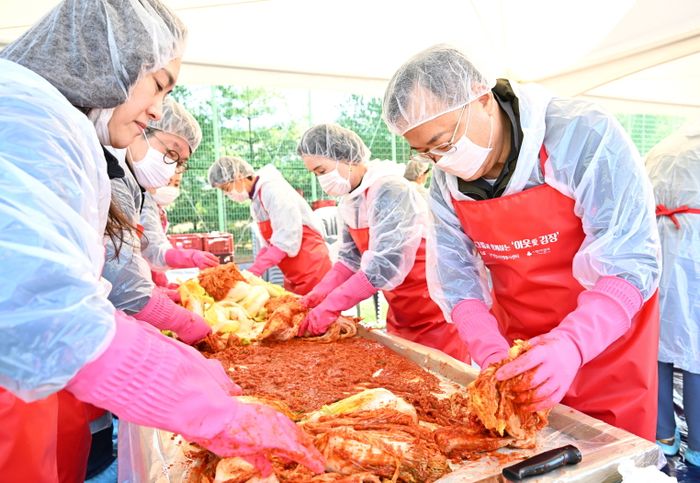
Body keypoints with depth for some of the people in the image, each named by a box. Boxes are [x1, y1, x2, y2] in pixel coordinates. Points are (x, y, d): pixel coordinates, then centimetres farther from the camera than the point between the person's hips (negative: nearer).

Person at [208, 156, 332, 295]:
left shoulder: (272, 189, -15)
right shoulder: (257, 196, 12)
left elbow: (286, 239, -21)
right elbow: (271, 242, 11)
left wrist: (254, 270, -19)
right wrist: (253, 270, -1)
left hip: (310, 266, -8)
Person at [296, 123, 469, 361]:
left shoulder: (390, 191, -22)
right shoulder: (350, 201, 4)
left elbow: (386, 265, -29)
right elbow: (350, 259, 6)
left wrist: (331, 305, -25)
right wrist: (318, 295, -8)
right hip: (401, 314, 8)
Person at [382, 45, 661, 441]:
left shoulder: (583, 137, -23)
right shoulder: (445, 182, -8)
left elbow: (631, 263, -25)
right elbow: (457, 281, -7)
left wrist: (570, 345, -38)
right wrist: (493, 354, -21)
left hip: (606, 345, -3)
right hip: (516, 349, 4)